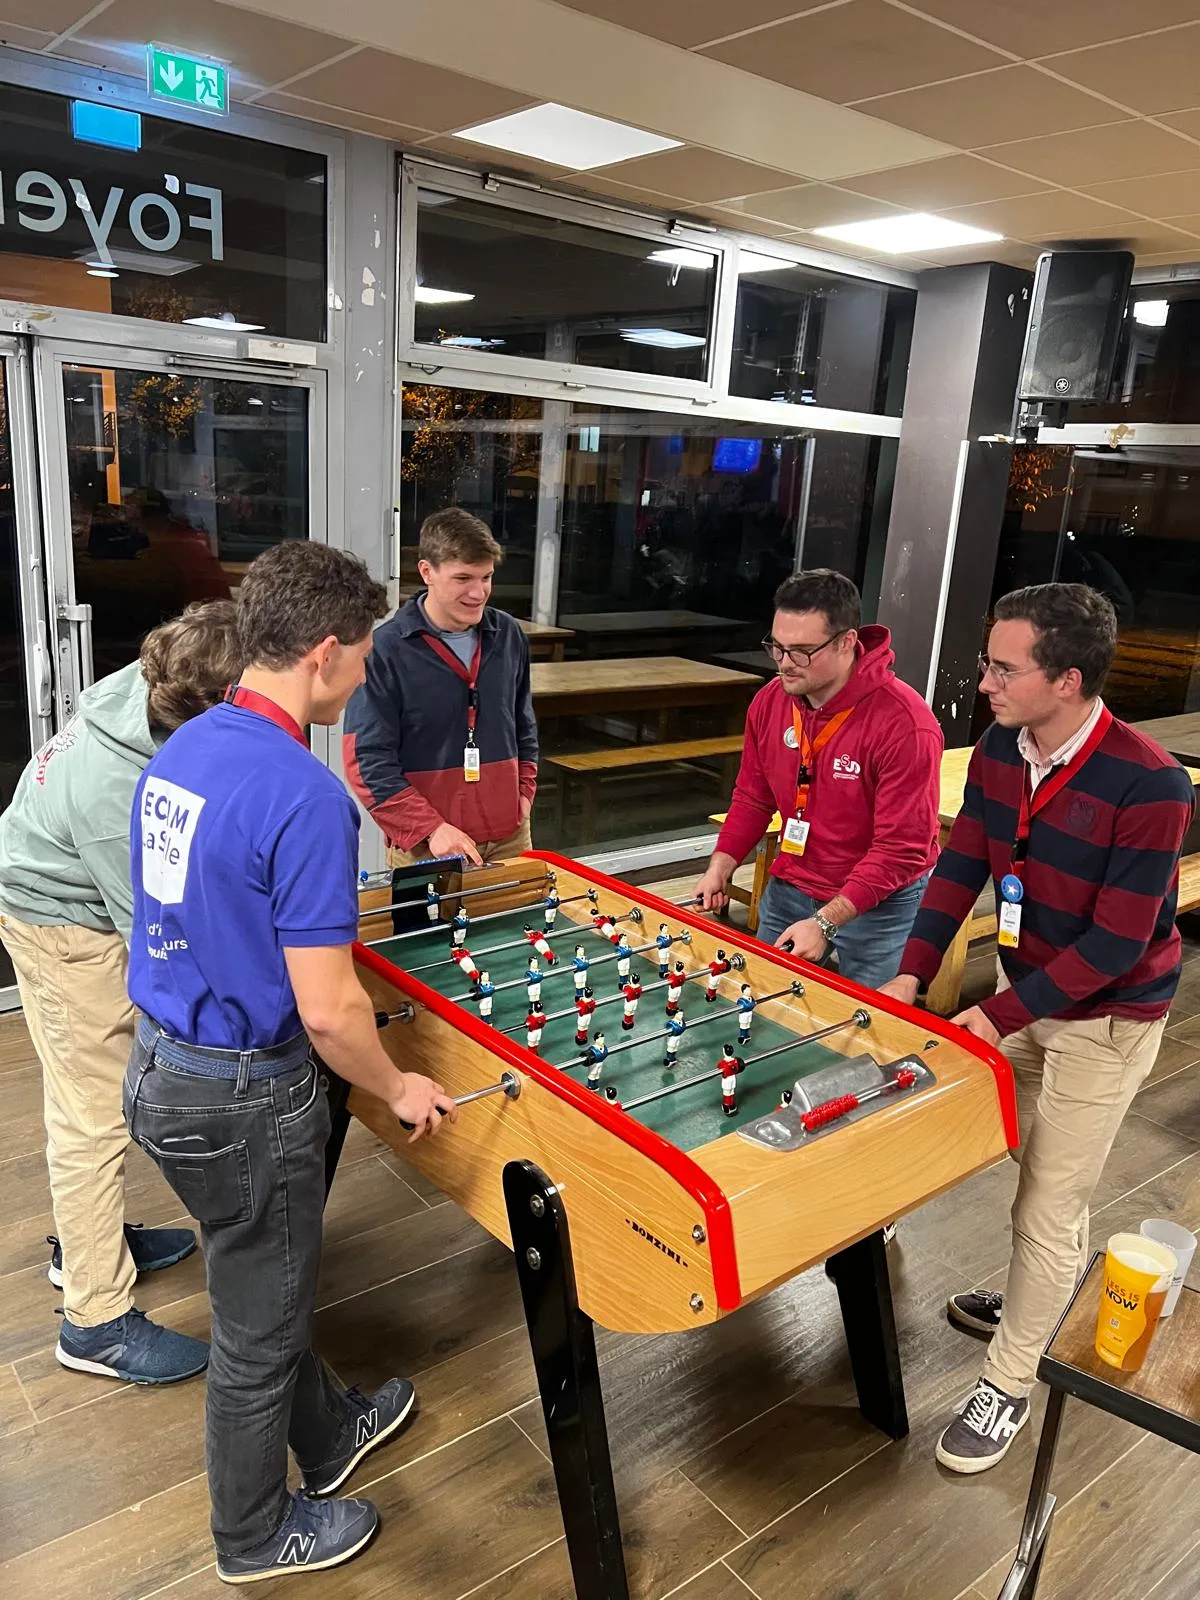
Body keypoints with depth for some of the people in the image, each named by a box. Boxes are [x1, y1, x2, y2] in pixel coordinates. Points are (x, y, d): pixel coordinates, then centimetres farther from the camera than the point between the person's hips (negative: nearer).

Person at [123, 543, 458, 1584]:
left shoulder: (179, 753, 1)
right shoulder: (306, 795, -27)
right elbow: (327, 1009, -26)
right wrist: (399, 1089, -8)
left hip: (161, 1069, 9)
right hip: (245, 1098, -9)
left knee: (270, 1286, 28)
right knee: (257, 1327, 16)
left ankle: (328, 1434, 53)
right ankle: (256, 1536, 41)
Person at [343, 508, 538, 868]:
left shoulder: (509, 636, 4)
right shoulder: (385, 650, -11)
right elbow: (367, 760, -13)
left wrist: (523, 796, 8)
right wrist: (431, 828, -18)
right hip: (423, 847, -4)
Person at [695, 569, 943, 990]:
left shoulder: (903, 723, -24)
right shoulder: (769, 702, -4)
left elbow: (901, 849, -23)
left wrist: (825, 923, -27)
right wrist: (720, 868, -5)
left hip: (879, 904, -5)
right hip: (788, 891, 6)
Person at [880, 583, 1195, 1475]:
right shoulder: (998, 751, -8)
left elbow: (1117, 942, -25)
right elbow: (961, 865, 0)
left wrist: (1002, 1015, -24)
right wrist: (914, 972, -9)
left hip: (1106, 1018, -6)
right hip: (1027, 995, 6)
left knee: (1047, 1208, 4)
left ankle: (1009, 1387, 24)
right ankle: (1039, 1298, 48)